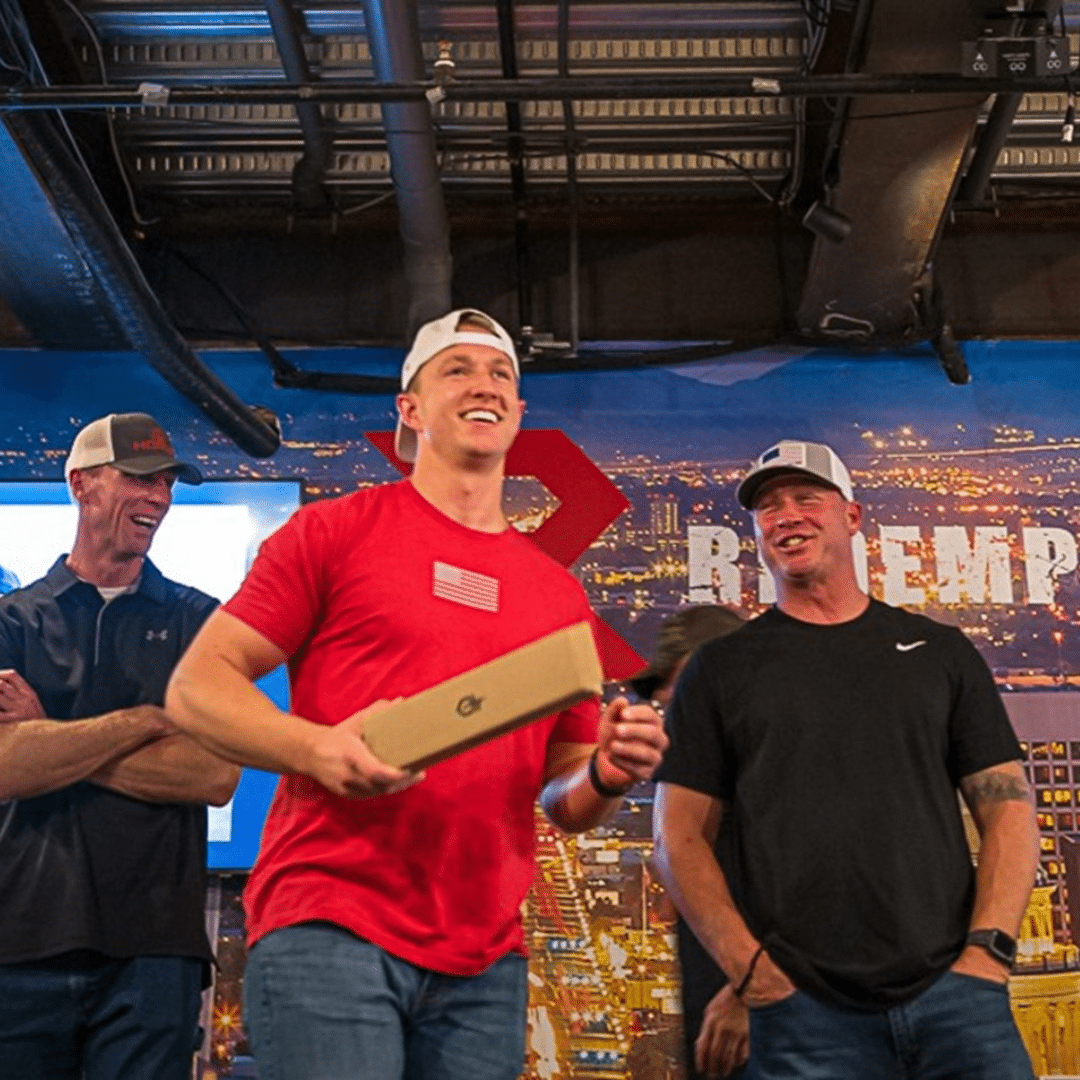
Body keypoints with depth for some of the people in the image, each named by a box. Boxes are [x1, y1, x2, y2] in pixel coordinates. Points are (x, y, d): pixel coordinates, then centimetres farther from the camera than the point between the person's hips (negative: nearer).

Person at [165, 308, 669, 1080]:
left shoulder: (559, 592, 13)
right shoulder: (335, 530, 2)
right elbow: (196, 688, -1)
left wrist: (607, 776, -5)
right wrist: (317, 748, -19)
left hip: (485, 961, 5)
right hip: (328, 927, -4)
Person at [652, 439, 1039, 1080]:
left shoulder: (940, 652, 11)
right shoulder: (721, 669, 7)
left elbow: (1009, 806, 8)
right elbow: (680, 836, 3)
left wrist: (988, 948, -5)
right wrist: (748, 967, -7)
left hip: (954, 990, 1)